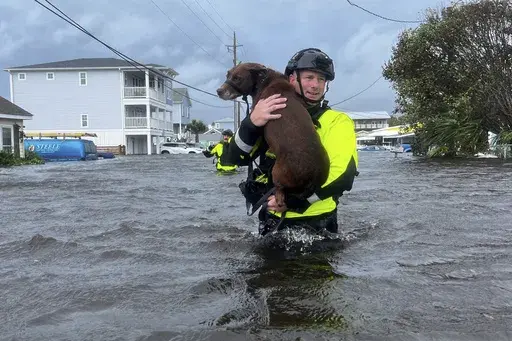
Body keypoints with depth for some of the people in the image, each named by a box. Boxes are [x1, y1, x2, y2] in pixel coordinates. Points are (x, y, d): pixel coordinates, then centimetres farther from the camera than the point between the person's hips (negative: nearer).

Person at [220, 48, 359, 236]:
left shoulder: (337, 121, -1)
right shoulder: (271, 117, 6)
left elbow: (342, 175, -14)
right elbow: (232, 158, -4)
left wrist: (293, 199, -20)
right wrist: (252, 123, -21)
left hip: (316, 224, -1)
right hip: (272, 222, 2)